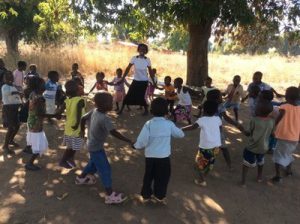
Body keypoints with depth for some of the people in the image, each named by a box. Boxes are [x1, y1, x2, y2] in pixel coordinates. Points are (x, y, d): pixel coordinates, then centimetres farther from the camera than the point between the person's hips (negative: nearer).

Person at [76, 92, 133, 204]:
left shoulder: (94, 111, -6)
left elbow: (83, 118, 8)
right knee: (105, 169, -2)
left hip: (92, 145, 9)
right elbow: (114, 133, -38)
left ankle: (81, 178, 51)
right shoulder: (104, 119, -32)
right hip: (96, 147, -9)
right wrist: (129, 141, -36)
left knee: (94, 163, 30)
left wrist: (82, 131, 24)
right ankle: (110, 195, 5)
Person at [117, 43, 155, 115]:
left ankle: (146, 110, 23)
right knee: (129, 95, -1)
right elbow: (128, 69, -8)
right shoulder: (134, 58, -9)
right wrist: (123, 78, -12)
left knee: (141, 96, 0)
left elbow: (150, 72, -2)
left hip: (144, 81, -1)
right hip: (135, 80, 1)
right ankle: (121, 110, 12)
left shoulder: (147, 60, -9)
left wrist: (154, 82, -1)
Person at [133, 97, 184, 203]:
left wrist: (136, 145, 4)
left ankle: (145, 195, 35)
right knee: (162, 177, 20)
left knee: (148, 176, 20)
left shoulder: (148, 124, -14)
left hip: (150, 156, 1)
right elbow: (181, 134, 4)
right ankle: (159, 196, 36)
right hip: (164, 156, 0)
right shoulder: (169, 124, -11)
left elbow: (142, 141, -16)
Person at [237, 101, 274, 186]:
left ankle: (243, 181, 11)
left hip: (252, 147, -4)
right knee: (260, 161, 29)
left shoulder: (254, 120, -19)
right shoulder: (272, 121, -8)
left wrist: (242, 129, 6)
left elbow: (248, 133, -11)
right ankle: (260, 177, 44)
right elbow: (271, 134, 5)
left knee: (246, 163, 12)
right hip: (264, 147, 4)